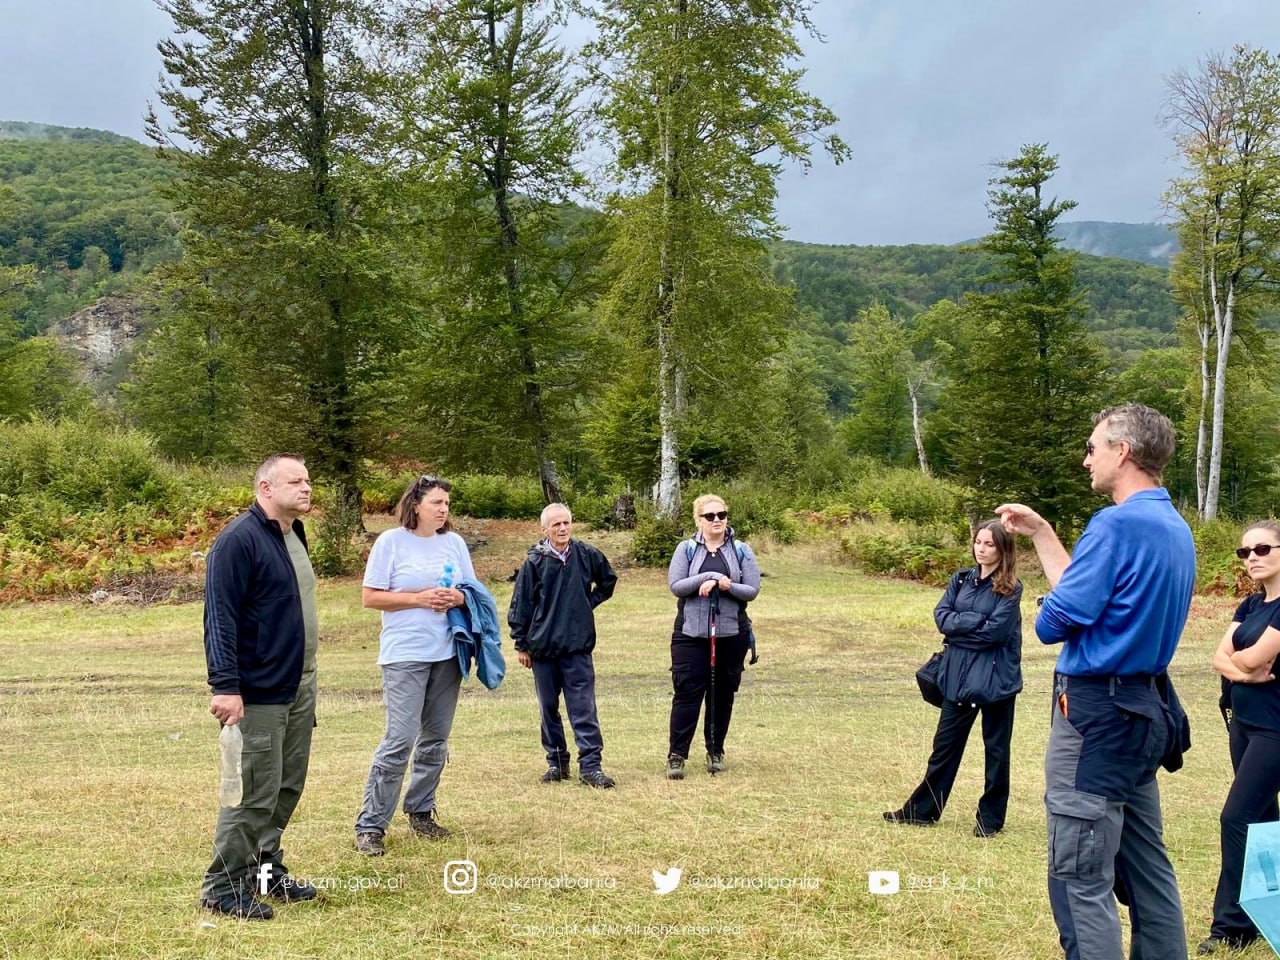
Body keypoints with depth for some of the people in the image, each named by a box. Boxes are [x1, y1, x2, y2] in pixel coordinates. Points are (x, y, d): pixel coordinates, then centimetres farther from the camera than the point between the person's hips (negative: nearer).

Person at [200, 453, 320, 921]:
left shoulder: (293, 535, 13)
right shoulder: (239, 539, -15)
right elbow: (220, 617, -20)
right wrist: (225, 686, -24)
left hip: (300, 689, 9)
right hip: (259, 694, -9)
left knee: (287, 786, 14)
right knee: (255, 792, -5)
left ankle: (266, 868, 27)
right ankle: (222, 886, 7)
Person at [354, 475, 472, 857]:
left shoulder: (454, 542, 9)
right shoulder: (391, 542, -4)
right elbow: (370, 597, -5)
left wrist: (459, 598, -7)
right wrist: (419, 599, -15)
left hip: (447, 653, 5)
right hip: (405, 654, -5)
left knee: (436, 739, 11)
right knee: (399, 740, -11)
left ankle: (420, 813, 24)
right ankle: (370, 825, -3)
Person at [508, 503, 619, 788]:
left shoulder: (587, 555, 0)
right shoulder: (534, 562, -4)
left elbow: (608, 580, 20)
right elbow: (520, 604, 1)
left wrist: (590, 602, 8)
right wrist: (521, 644, 2)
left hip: (578, 646, 0)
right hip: (543, 646, 0)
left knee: (583, 708, -5)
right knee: (549, 708, 9)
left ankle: (590, 765, -4)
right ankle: (556, 762, 20)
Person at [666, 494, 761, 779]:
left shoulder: (741, 551, 6)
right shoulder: (686, 550, 4)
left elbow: (752, 590, -1)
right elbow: (675, 585, -7)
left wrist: (727, 586, -18)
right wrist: (708, 577, -18)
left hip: (731, 633, 2)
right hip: (691, 633, -1)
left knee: (723, 695, 8)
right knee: (687, 693, -6)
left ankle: (716, 752, 21)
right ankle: (676, 755, -3)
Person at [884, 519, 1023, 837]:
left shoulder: (1010, 588, -8)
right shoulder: (961, 579, 8)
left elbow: (994, 631, -18)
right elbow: (941, 616, -2)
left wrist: (957, 628, -8)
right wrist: (976, 621, -15)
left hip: (995, 678, -5)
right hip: (958, 676, 5)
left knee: (996, 748, 8)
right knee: (946, 745, 12)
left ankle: (991, 817, 19)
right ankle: (922, 810, 20)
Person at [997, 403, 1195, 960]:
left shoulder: (1118, 524, -18)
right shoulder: (1175, 529, 11)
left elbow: (1054, 622, -18)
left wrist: (1048, 615, 5)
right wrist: (1040, 533, 24)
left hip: (1096, 714, -10)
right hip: (1142, 709, 10)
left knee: (1081, 880, -6)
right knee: (1147, 868, 17)